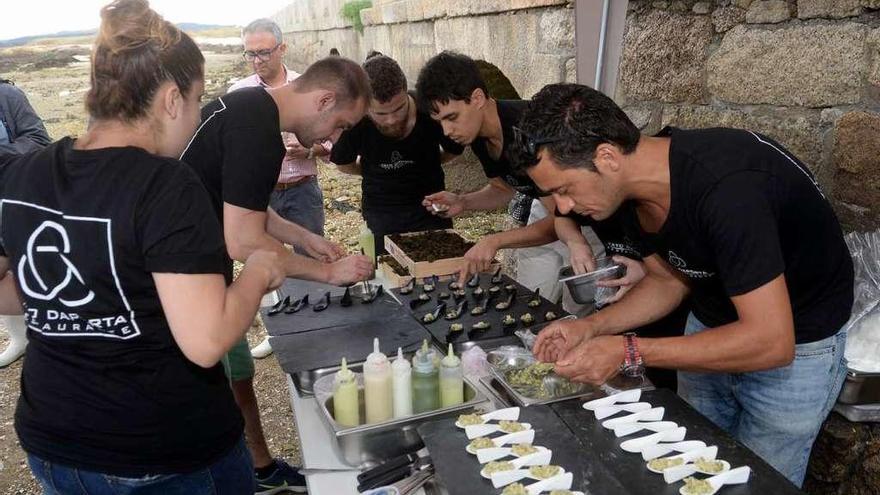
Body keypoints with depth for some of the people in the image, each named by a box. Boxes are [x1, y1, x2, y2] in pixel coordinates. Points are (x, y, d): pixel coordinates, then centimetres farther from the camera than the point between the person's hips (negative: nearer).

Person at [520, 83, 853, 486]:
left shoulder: (724, 188, -37)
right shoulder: (631, 186, -12)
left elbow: (771, 342, -34)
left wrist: (628, 352, -31)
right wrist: (591, 327, -13)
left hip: (795, 341, -6)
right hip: (710, 324, 7)